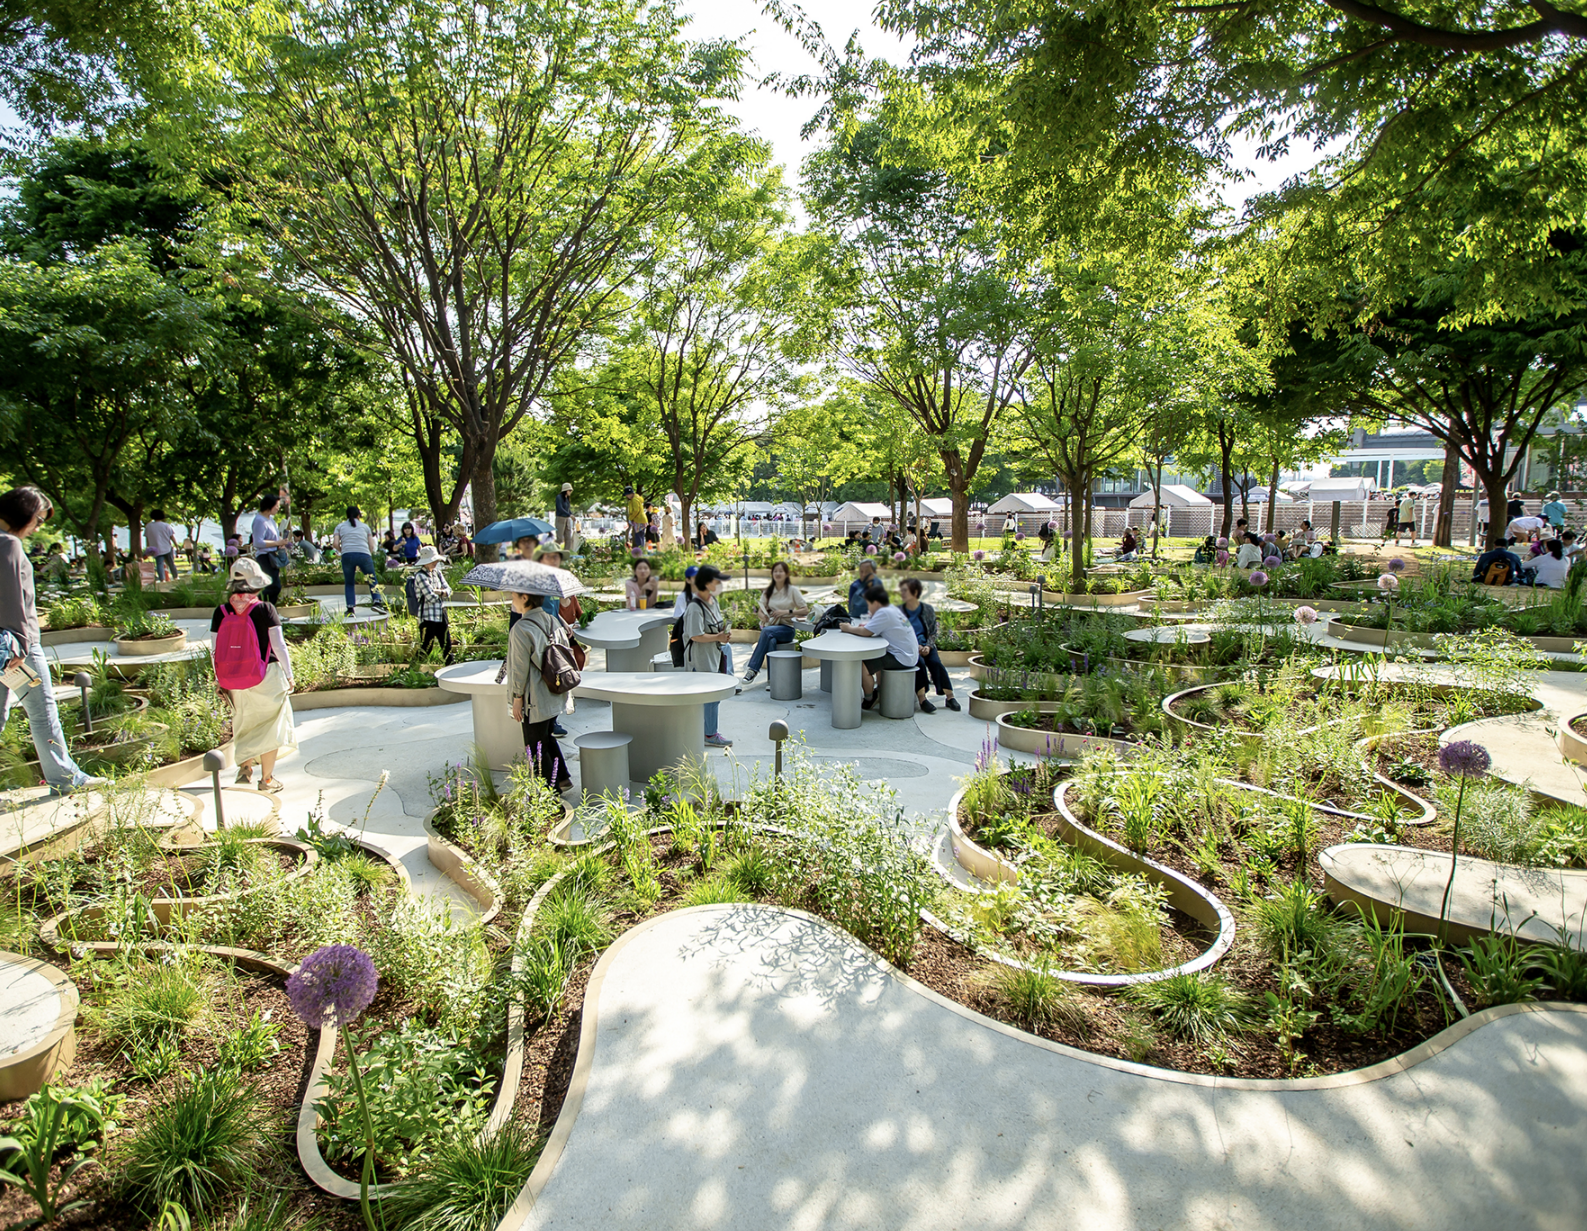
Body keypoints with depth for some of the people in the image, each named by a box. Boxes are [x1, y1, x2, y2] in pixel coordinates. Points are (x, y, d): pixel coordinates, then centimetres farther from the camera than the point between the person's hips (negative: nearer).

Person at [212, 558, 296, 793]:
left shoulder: (221, 612, -2)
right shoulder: (265, 609, -12)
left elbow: (216, 651, 2)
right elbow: (278, 645, -10)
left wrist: (220, 681, 14)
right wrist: (289, 675, 0)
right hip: (267, 676, -3)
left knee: (244, 722, 25)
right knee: (270, 725, 9)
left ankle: (244, 765, 23)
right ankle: (267, 779, 15)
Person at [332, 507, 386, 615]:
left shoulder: (340, 527, 19)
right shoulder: (365, 526, 21)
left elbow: (335, 543, 4)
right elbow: (371, 545, 13)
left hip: (347, 555, 0)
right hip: (364, 555, 0)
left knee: (348, 583, 13)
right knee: (372, 580, 13)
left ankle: (350, 608, 2)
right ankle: (377, 601, -7)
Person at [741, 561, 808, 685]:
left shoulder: (792, 590, 3)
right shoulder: (768, 591, 15)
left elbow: (805, 610, -1)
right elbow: (760, 609, 14)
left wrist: (786, 612, -13)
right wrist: (763, 616, -11)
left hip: (787, 628, -3)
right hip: (771, 626, 3)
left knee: (767, 631, -35)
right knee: (771, 641, -35)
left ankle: (753, 669, -33)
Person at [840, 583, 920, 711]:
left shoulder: (884, 613, -18)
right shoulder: (892, 608, 12)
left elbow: (866, 632, -21)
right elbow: (874, 628, 19)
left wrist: (849, 628, -5)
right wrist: (865, 625, 2)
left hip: (902, 659, -11)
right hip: (909, 656, 11)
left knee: (862, 665, -16)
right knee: (875, 656, 35)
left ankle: (869, 700, 1)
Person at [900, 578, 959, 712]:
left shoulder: (928, 609, 5)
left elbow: (933, 632, 8)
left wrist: (928, 646, -12)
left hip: (925, 646, 2)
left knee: (936, 662, -25)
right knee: (919, 662, -31)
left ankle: (950, 697, -18)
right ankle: (922, 700, -32)